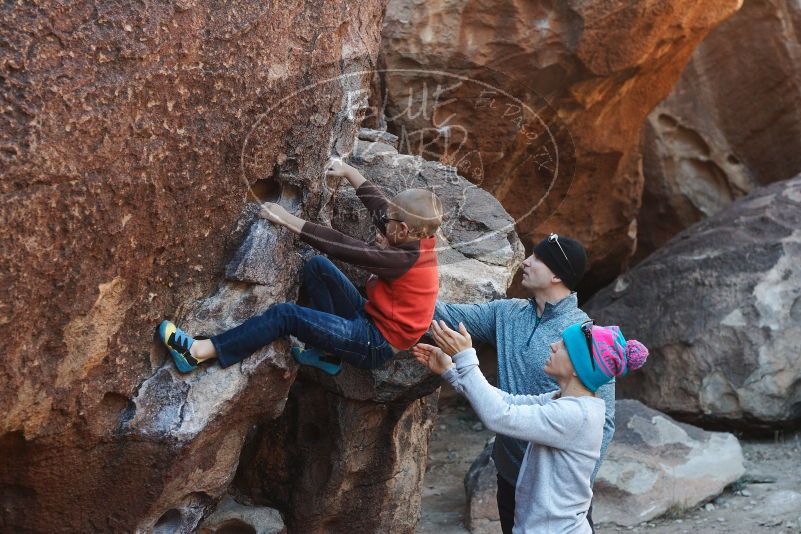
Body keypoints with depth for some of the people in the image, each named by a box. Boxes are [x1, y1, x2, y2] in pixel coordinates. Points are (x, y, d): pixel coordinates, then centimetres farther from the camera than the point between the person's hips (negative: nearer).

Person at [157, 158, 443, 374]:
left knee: (285, 314, -17)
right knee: (316, 267, 2)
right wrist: (348, 171, 18)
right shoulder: (419, 238, -5)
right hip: (371, 320, 9)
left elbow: (340, 246, -27)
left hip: (375, 346, -9)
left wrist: (287, 220, -21)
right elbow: (380, 204, 12)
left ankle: (199, 352, -17)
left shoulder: (403, 259, -28)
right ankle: (329, 353, 6)